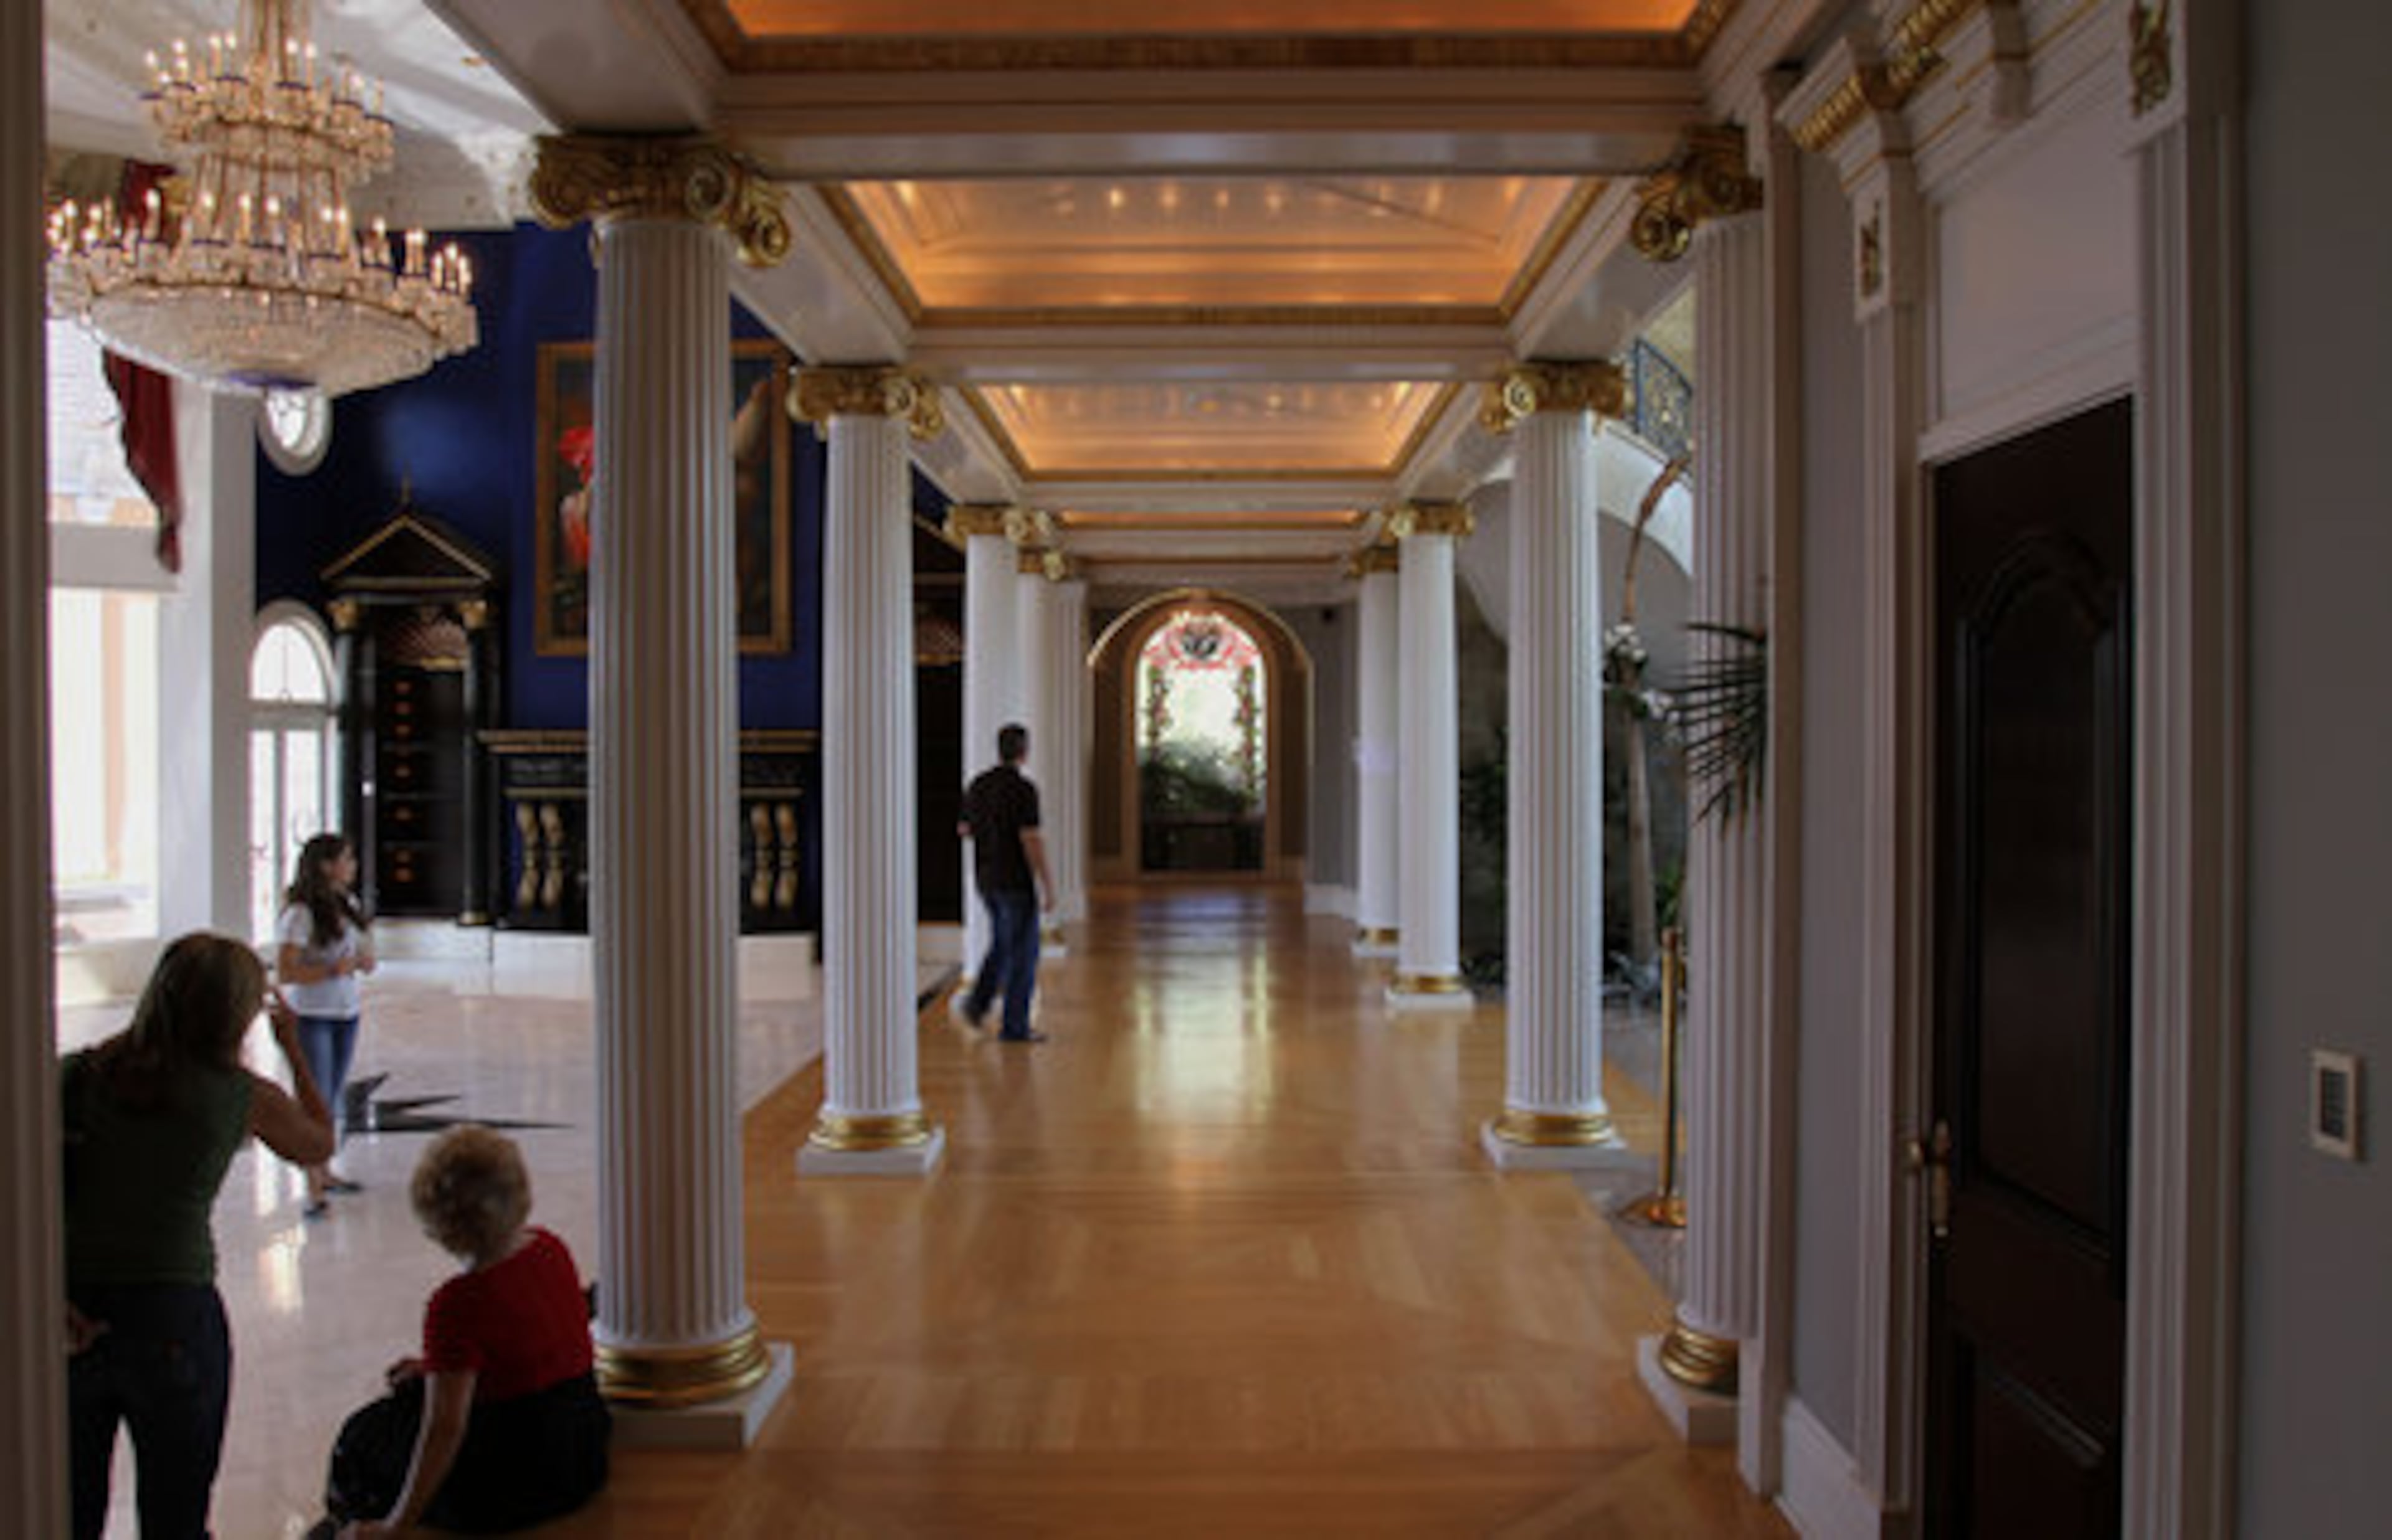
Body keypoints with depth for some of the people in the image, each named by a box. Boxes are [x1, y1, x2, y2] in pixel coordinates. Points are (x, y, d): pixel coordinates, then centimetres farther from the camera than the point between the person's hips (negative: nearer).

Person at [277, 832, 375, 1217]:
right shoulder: (301, 913, -15)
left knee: (335, 1097, 16)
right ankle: (313, 1190, -1)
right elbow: (284, 972, -18)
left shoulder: (348, 903, 7)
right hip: (310, 1016, -7)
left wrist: (363, 959, -6)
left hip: (346, 1013, 7)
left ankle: (325, 1171, 29)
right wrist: (332, 970, -25)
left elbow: (367, 960, 15)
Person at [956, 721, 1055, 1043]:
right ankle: (1015, 1027, 6)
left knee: (1002, 944, 24)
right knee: (1023, 953, 3)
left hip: (986, 880, 7)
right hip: (1016, 882, -7)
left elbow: (964, 830, 15)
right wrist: (1048, 887, -17)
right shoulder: (1023, 788, -17)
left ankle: (979, 1000, 10)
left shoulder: (978, 785, 5)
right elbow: (1031, 841, -22)